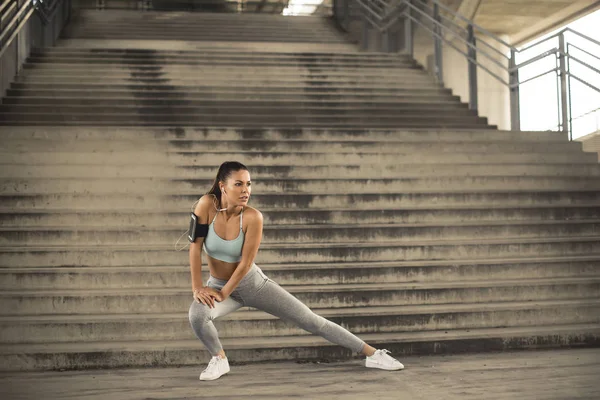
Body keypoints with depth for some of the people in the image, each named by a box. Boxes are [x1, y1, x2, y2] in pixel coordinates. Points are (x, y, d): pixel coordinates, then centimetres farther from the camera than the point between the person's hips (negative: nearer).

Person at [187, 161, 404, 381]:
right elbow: (195, 246, -17)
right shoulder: (207, 205, -21)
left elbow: (245, 263, -19)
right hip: (217, 285, 1)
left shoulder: (252, 217, -25)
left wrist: (223, 293, -17)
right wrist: (197, 287, -20)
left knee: (312, 321, -1)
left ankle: (373, 354, 9)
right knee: (197, 314, -32)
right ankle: (219, 359, 0)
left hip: (252, 282, -1)